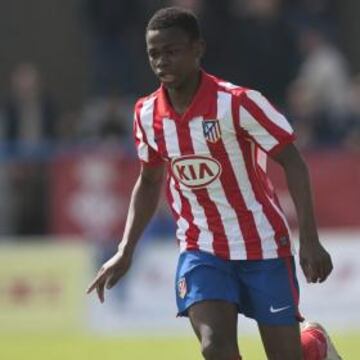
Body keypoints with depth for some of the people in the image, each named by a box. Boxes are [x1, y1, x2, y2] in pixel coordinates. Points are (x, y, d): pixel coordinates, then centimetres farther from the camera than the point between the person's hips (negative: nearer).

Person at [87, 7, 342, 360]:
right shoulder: (147, 114, -2)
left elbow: (292, 163, -13)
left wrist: (309, 241, -20)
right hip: (200, 248, 3)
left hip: (262, 245, -3)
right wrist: (125, 252, 7)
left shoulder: (236, 102, -18)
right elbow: (148, 182, 14)